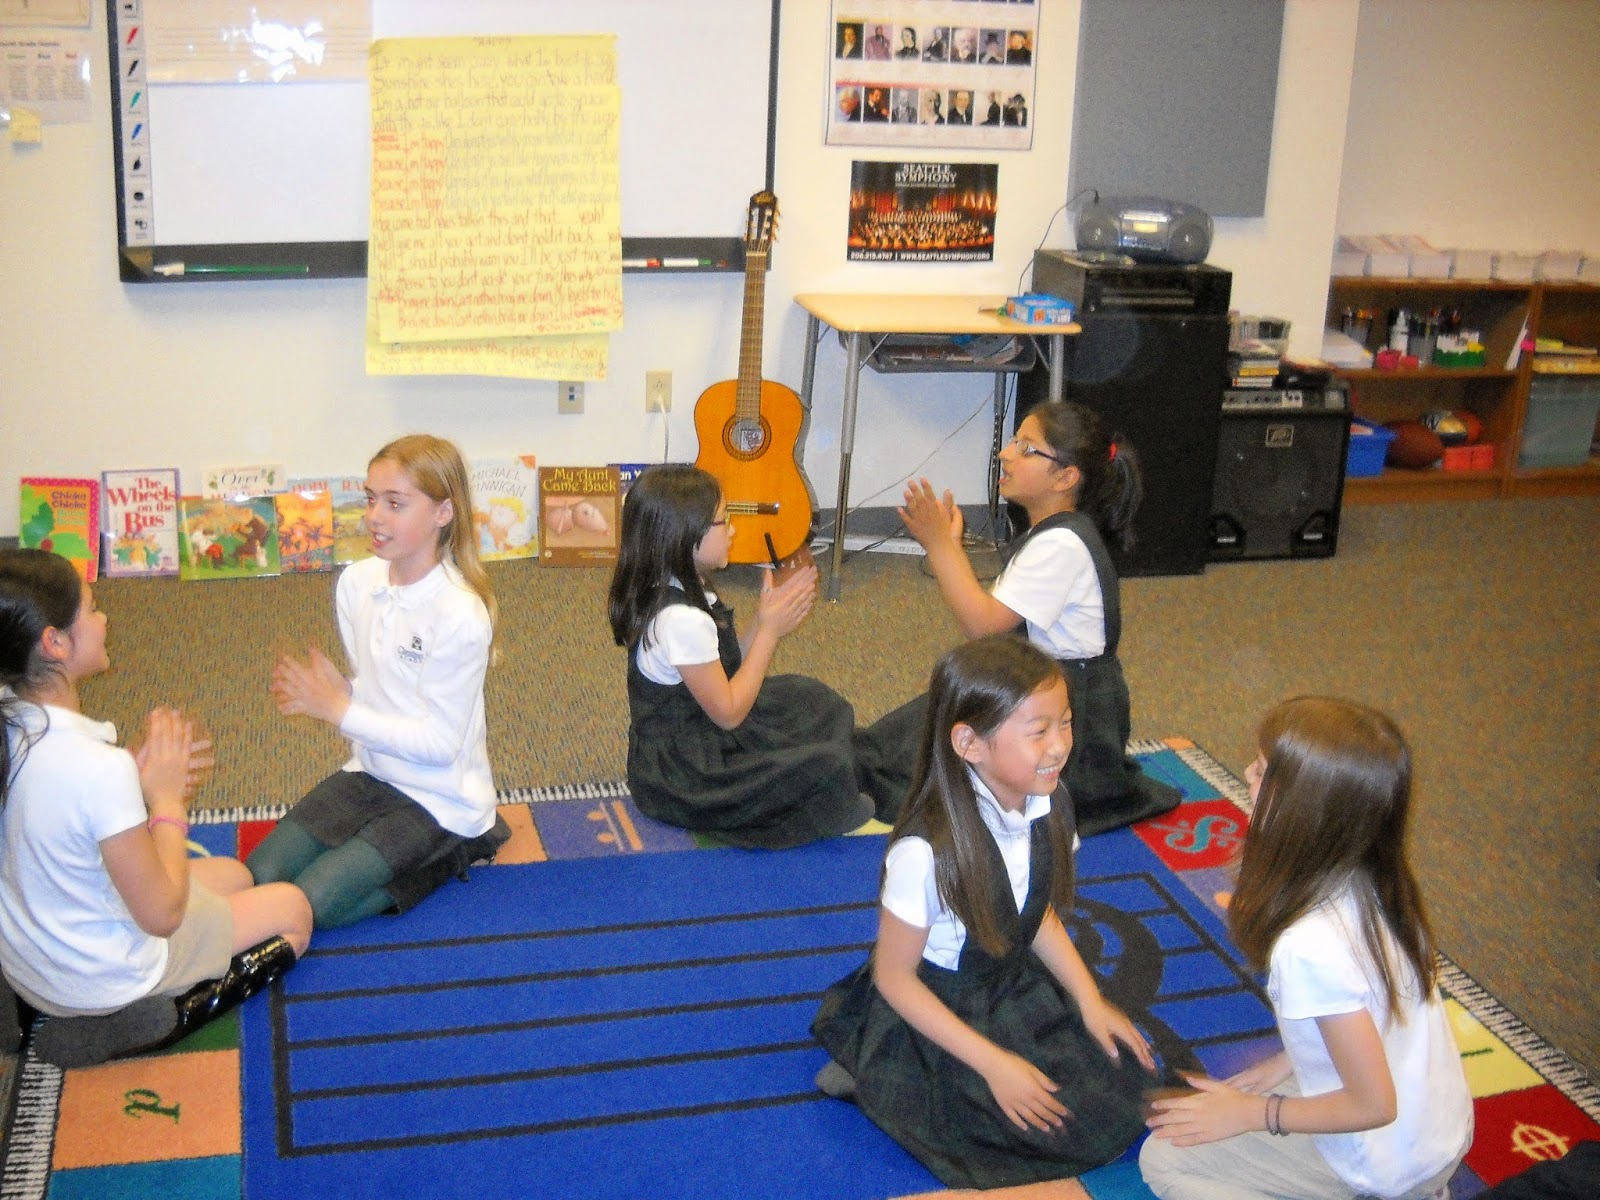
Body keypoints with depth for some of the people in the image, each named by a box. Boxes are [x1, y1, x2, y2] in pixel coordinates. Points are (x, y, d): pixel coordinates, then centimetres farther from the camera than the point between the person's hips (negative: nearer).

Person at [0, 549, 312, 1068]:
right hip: (106, 981, -8)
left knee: (232, 874, 27)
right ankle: (154, 1020, 1)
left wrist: (136, 777, -5)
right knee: (291, 908, 15)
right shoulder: (98, 768, -35)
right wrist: (167, 796, -13)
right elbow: (162, 915, -24)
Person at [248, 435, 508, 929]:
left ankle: (447, 855, 4)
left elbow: (439, 743, -21)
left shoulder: (460, 614, -24)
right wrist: (331, 688, -15)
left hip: (438, 796, -7)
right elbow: (370, 689, 8)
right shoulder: (358, 580, -2)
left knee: (307, 903, -16)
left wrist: (336, 708, -21)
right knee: (258, 877, -5)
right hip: (371, 772, 7)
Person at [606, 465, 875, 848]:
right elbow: (728, 712, -20)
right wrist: (770, 631, -14)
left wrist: (765, 620, -3)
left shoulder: (666, 593, 2)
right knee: (826, 767, -20)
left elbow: (722, 670, 8)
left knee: (811, 698, 16)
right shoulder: (683, 620, -28)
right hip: (681, 780, -10)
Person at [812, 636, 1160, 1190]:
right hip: (937, 1007, -7)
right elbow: (894, 977, -19)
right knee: (1071, 1126, -14)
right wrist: (994, 1063, -21)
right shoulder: (924, 850, -31)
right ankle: (880, 1078, 0)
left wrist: (1090, 1002, -4)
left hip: (1018, 988, 7)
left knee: (1127, 1093, -4)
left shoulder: (1048, 808, -12)